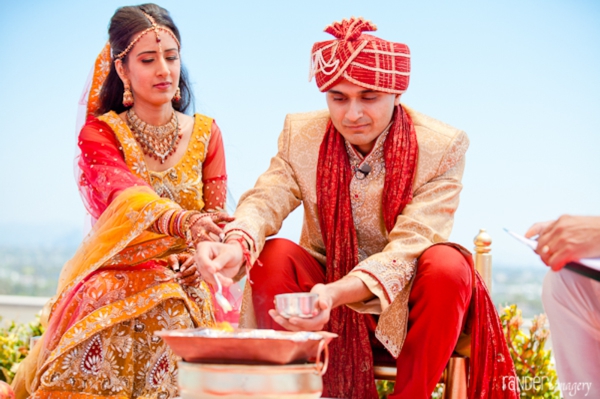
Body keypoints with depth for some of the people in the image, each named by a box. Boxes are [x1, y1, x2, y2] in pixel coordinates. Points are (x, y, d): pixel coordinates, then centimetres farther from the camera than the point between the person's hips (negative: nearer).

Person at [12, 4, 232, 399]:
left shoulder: (205, 132, 10)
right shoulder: (99, 133, 0)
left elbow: (215, 214, 8)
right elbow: (125, 195, -20)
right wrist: (183, 222, -41)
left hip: (183, 278, 2)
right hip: (115, 275, -1)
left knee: (171, 312, -31)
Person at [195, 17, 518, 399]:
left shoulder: (443, 146, -14)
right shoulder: (300, 134, -4)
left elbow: (410, 244, -24)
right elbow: (265, 200, -17)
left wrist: (335, 293, -41)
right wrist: (236, 246, -43)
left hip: (402, 309, -2)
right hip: (325, 296, 2)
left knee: (448, 266, -32)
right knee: (274, 256, -25)